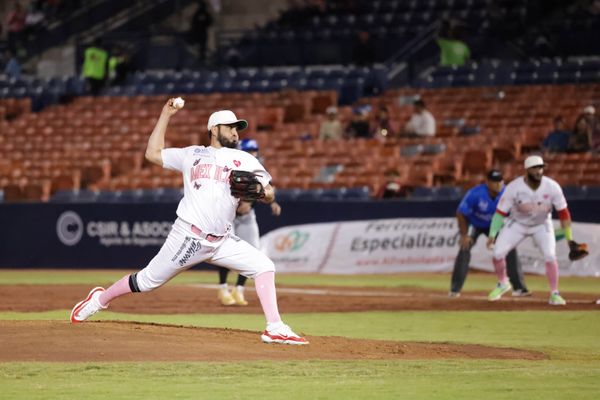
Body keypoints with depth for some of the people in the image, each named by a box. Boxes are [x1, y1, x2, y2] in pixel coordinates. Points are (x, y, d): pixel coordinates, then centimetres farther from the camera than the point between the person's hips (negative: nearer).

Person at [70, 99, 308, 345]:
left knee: (264, 266, -12)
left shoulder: (244, 160, 12)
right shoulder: (192, 154, 11)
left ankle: (275, 329, -15)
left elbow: (269, 195, 6)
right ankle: (100, 300, 24)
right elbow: (153, 153, 17)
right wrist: (165, 116, 18)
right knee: (149, 280, 2)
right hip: (188, 237, -3)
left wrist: (261, 190, -18)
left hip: (222, 241, 3)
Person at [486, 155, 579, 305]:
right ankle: (502, 284, 17)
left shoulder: (552, 187, -24)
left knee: (550, 256, -19)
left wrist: (569, 238, -14)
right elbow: (500, 212, -19)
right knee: (498, 253, -11)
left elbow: (563, 212, -14)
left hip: (542, 225, 0)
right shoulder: (514, 188, -27)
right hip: (517, 224, 0)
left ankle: (554, 294, -5)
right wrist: (492, 234, -27)